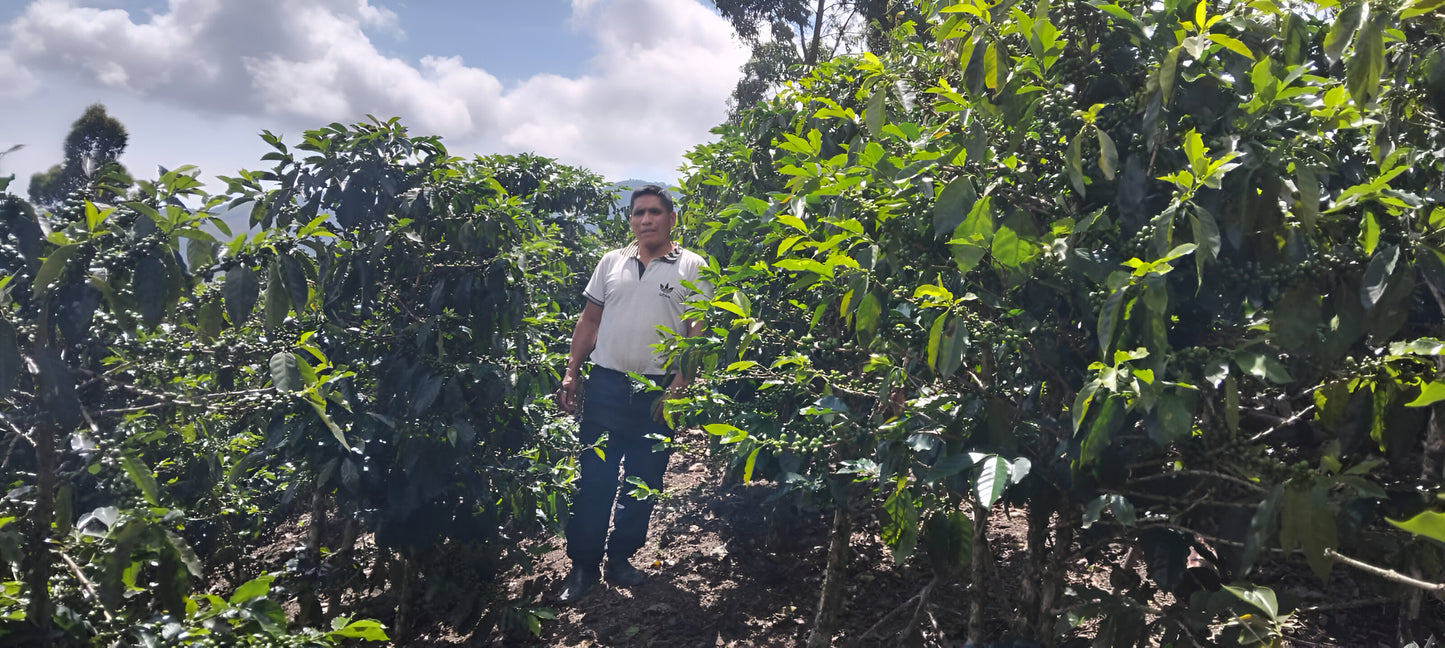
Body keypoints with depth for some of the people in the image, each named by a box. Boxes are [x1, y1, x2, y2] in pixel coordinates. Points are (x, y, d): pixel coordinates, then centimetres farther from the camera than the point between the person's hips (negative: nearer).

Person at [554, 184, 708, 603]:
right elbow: (589, 321, 14)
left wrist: (677, 387, -12)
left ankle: (620, 558, 24)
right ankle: (582, 565, 13)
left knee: (643, 483, 8)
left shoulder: (692, 267, 0)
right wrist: (571, 373, 6)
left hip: (658, 393, -2)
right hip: (606, 385, 2)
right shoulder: (611, 262, 11)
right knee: (594, 479, 2)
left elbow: (699, 332, -4)